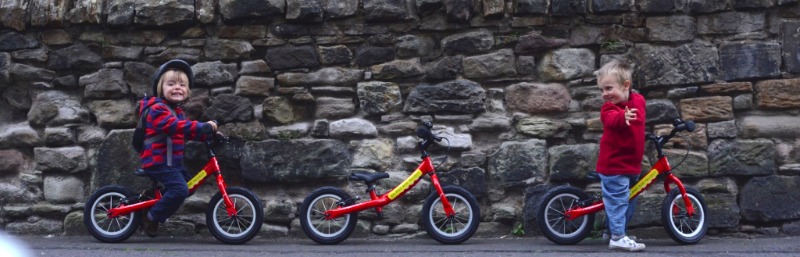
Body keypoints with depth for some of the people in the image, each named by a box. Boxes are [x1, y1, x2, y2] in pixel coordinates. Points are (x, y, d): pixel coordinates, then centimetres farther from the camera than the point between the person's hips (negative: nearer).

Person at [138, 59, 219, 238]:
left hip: (172, 162, 10)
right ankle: (152, 217, -8)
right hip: (159, 161, -10)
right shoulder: (158, 109, -15)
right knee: (179, 189, -22)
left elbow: (187, 132, 23)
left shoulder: (177, 110, 19)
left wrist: (209, 134, 8)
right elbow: (174, 125, -31)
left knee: (188, 183, 17)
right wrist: (203, 127, -38)